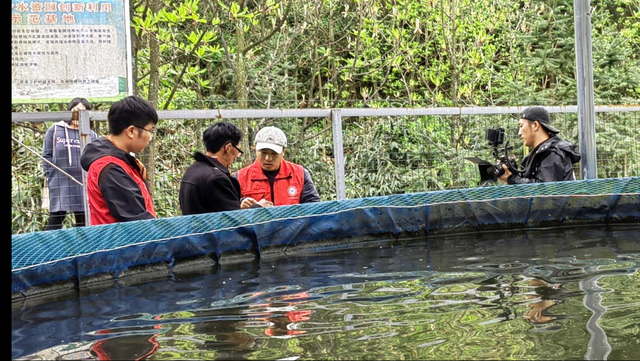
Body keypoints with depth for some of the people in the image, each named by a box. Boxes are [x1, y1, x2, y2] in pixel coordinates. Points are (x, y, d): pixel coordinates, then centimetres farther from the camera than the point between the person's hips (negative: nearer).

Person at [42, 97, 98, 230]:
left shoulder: (91, 135, 6)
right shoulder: (55, 130, 3)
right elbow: (47, 155, 4)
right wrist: (49, 175, -1)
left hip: (84, 184, 2)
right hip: (60, 183, -2)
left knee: (83, 220, 11)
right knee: (55, 220, -2)